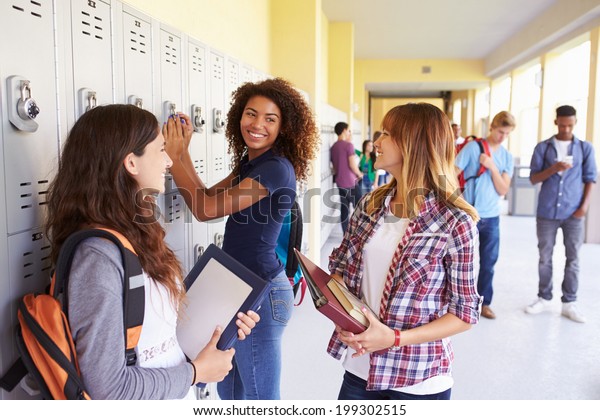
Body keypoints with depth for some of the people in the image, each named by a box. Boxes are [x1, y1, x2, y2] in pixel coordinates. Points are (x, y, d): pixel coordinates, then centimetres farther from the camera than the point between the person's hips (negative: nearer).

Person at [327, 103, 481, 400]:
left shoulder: (454, 222, -15)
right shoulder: (370, 206, -1)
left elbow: (465, 313, -11)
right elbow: (339, 268, 8)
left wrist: (395, 338, -20)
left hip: (418, 379, -4)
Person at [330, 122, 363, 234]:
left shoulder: (333, 147, 10)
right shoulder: (348, 145, -12)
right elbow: (352, 165, -16)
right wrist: (359, 174, 0)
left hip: (340, 183, 7)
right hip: (351, 182, -7)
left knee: (344, 209, 8)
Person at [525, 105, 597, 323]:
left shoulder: (585, 148, 5)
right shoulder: (543, 147, 4)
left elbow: (590, 179, 6)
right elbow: (533, 178, 0)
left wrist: (584, 205, -5)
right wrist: (553, 169, -17)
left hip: (573, 213, 0)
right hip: (547, 212, 0)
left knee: (573, 258, 5)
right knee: (545, 257, 8)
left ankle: (569, 303, 13)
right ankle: (544, 298, 20)